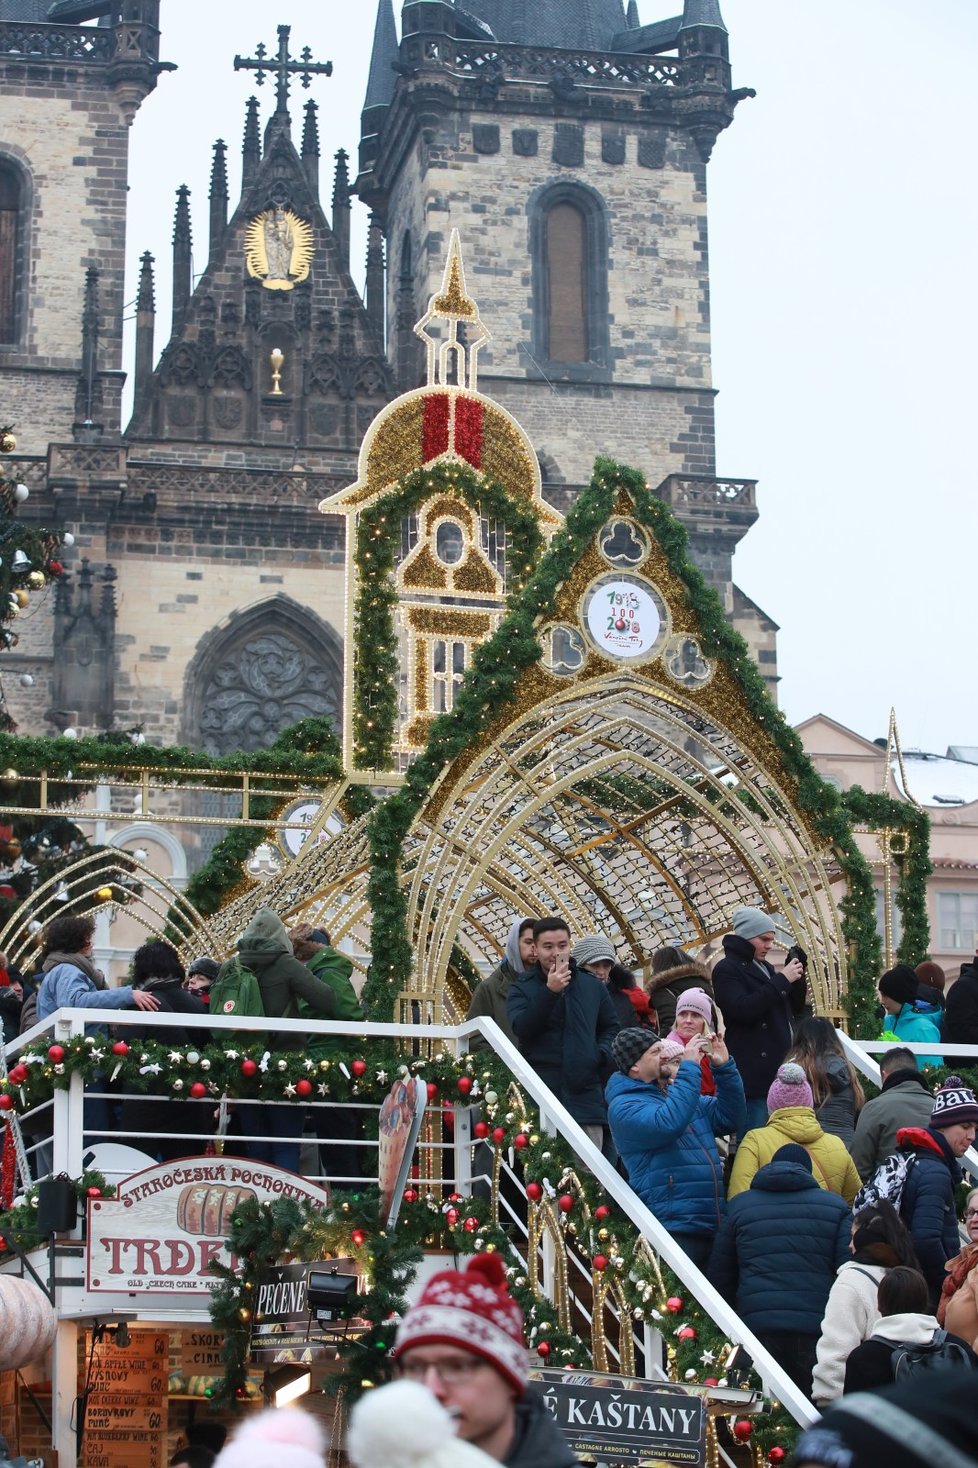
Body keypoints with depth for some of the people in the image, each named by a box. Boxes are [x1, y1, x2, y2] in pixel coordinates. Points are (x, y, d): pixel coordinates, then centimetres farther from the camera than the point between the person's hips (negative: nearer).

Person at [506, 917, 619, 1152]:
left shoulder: (592, 986, 14)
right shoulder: (522, 990, 6)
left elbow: (611, 1028, 24)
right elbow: (521, 1029, -12)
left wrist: (602, 1055, 4)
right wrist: (549, 991, -21)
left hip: (585, 1095, 3)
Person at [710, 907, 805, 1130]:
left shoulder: (764, 968, 20)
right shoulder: (727, 970, -5)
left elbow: (795, 1006, 24)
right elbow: (743, 1009, -20)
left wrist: (796, 977, 4)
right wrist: (782, 980, -18)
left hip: (777, 1070, 8)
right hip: (752, 1074, -8)